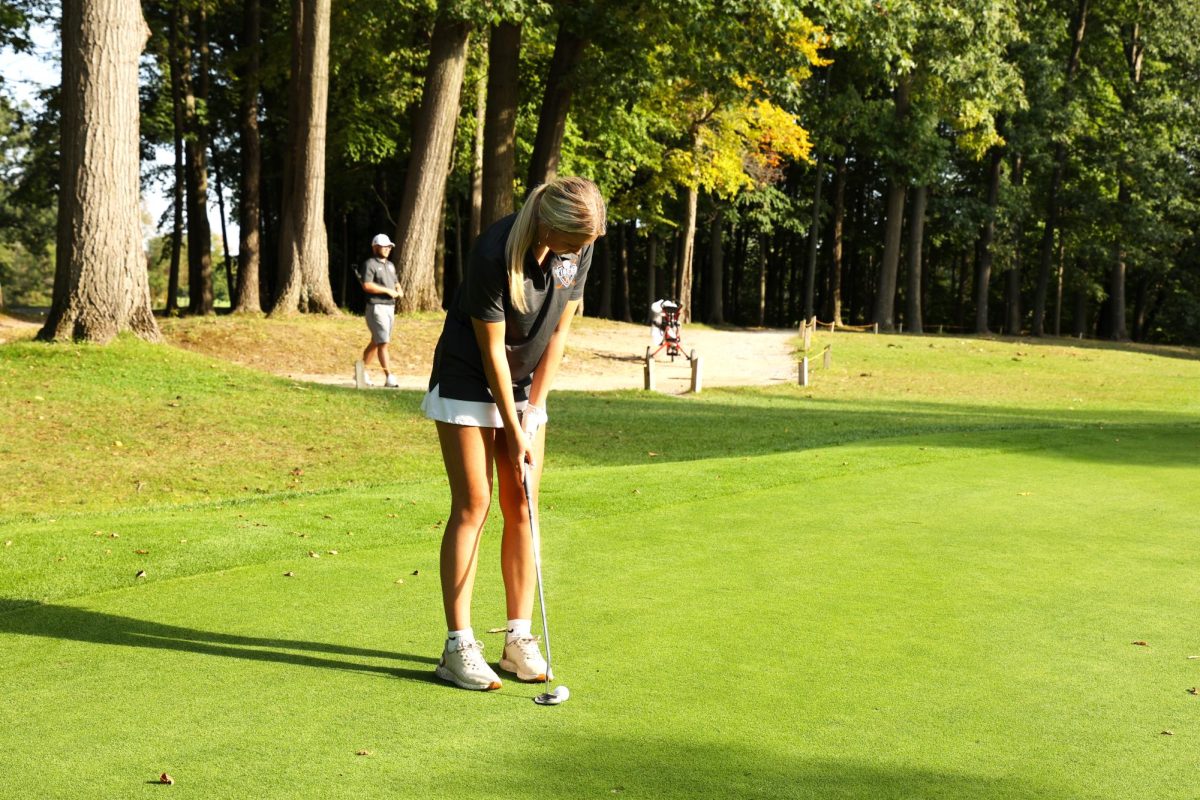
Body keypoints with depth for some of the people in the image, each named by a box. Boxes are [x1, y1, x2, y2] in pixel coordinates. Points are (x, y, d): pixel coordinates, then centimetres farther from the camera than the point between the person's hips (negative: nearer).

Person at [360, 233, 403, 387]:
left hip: (390, 307, 8)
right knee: (383, 342, -13)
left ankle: (363, 372, 23)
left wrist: (399, 291, 6)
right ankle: (389, 377, -16)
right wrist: (387, 291, -18)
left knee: (375, 342, 13)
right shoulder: (370, 264, -7)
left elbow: (395, 282, 30)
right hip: (376, 307, -8)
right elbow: (367, 285, -18)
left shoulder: (390, 265, 20)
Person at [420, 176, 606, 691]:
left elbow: (559, 330, -2)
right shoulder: (494, 254, -29)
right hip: (468, 382, -5)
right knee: (472, 505, -8)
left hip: (527, 384, 5)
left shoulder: (578, 247, -12)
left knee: (521, 508, 3)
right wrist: (514, 432, -16)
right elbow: (492, 349, -21)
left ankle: (519, 639, 9)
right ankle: (458, 646, -5)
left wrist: (534, 408, -5)